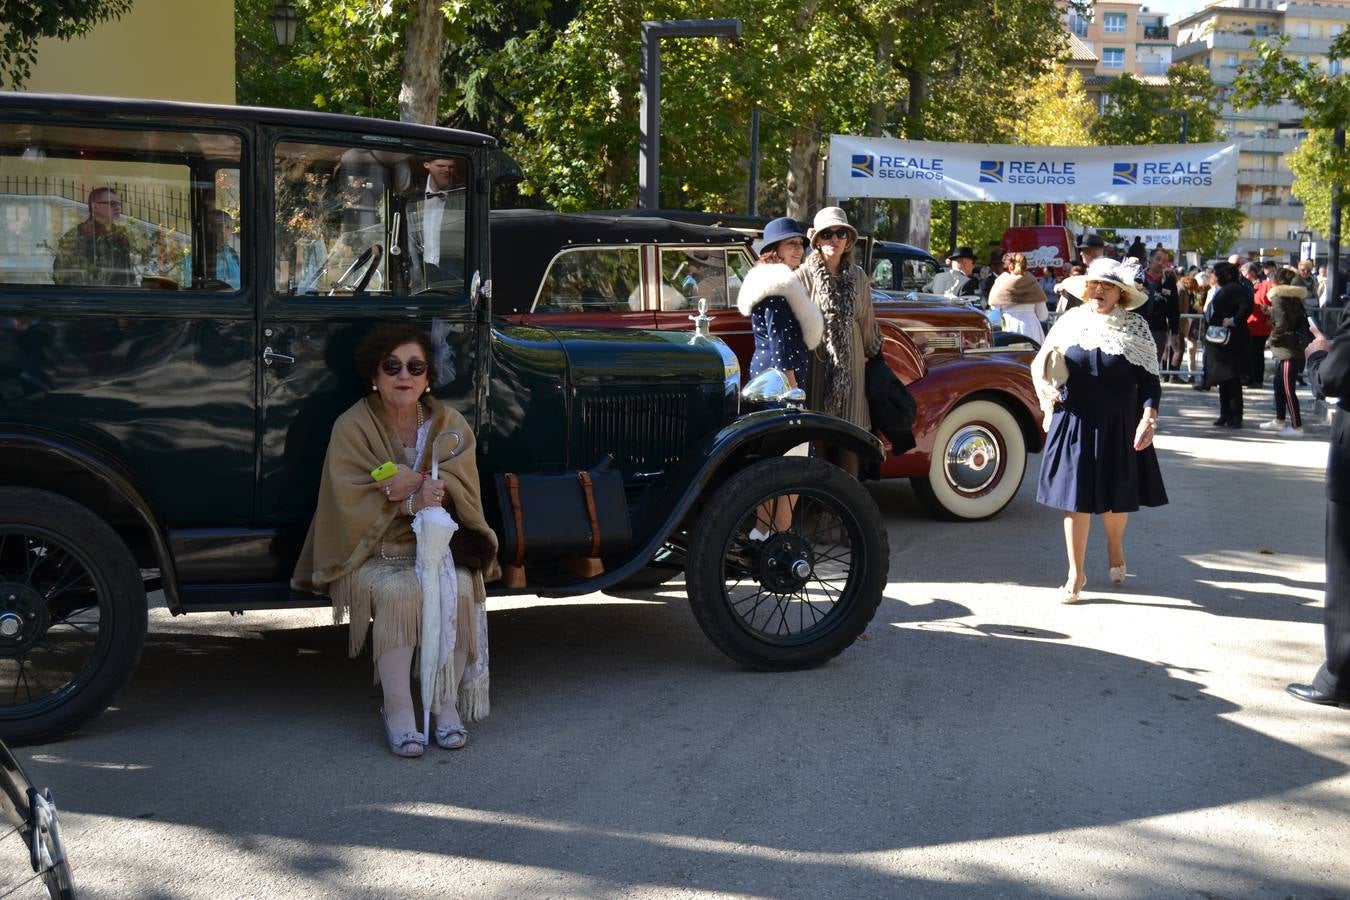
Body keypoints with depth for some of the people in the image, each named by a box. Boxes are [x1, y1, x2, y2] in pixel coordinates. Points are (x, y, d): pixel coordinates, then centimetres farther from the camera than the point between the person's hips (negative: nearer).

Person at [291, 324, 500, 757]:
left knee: (457, 589, -28)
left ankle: (447, 704, -15)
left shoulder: (449, 424, 5)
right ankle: (397, 710, -23)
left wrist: (418, 485, -27)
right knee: (399, 592, -32)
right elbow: (349, 499, -13)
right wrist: (411, 502, -26)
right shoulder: (352, 427, -4)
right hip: (374, 550, -2)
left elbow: (462, 489, -6)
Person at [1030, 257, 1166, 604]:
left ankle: (1115, 545, 43)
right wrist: (1046, 387, -8)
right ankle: (1076, 573, 14)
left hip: (1119, 426, -1)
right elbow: (1041, 364, 11)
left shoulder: (1135, 330, -3)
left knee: (1116, 497, 10)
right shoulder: (1070, 322, 1)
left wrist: (1148, 418, -16)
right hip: (1074, 423, 1)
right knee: (1075, 497, 2)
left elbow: (1149, 379, -3)